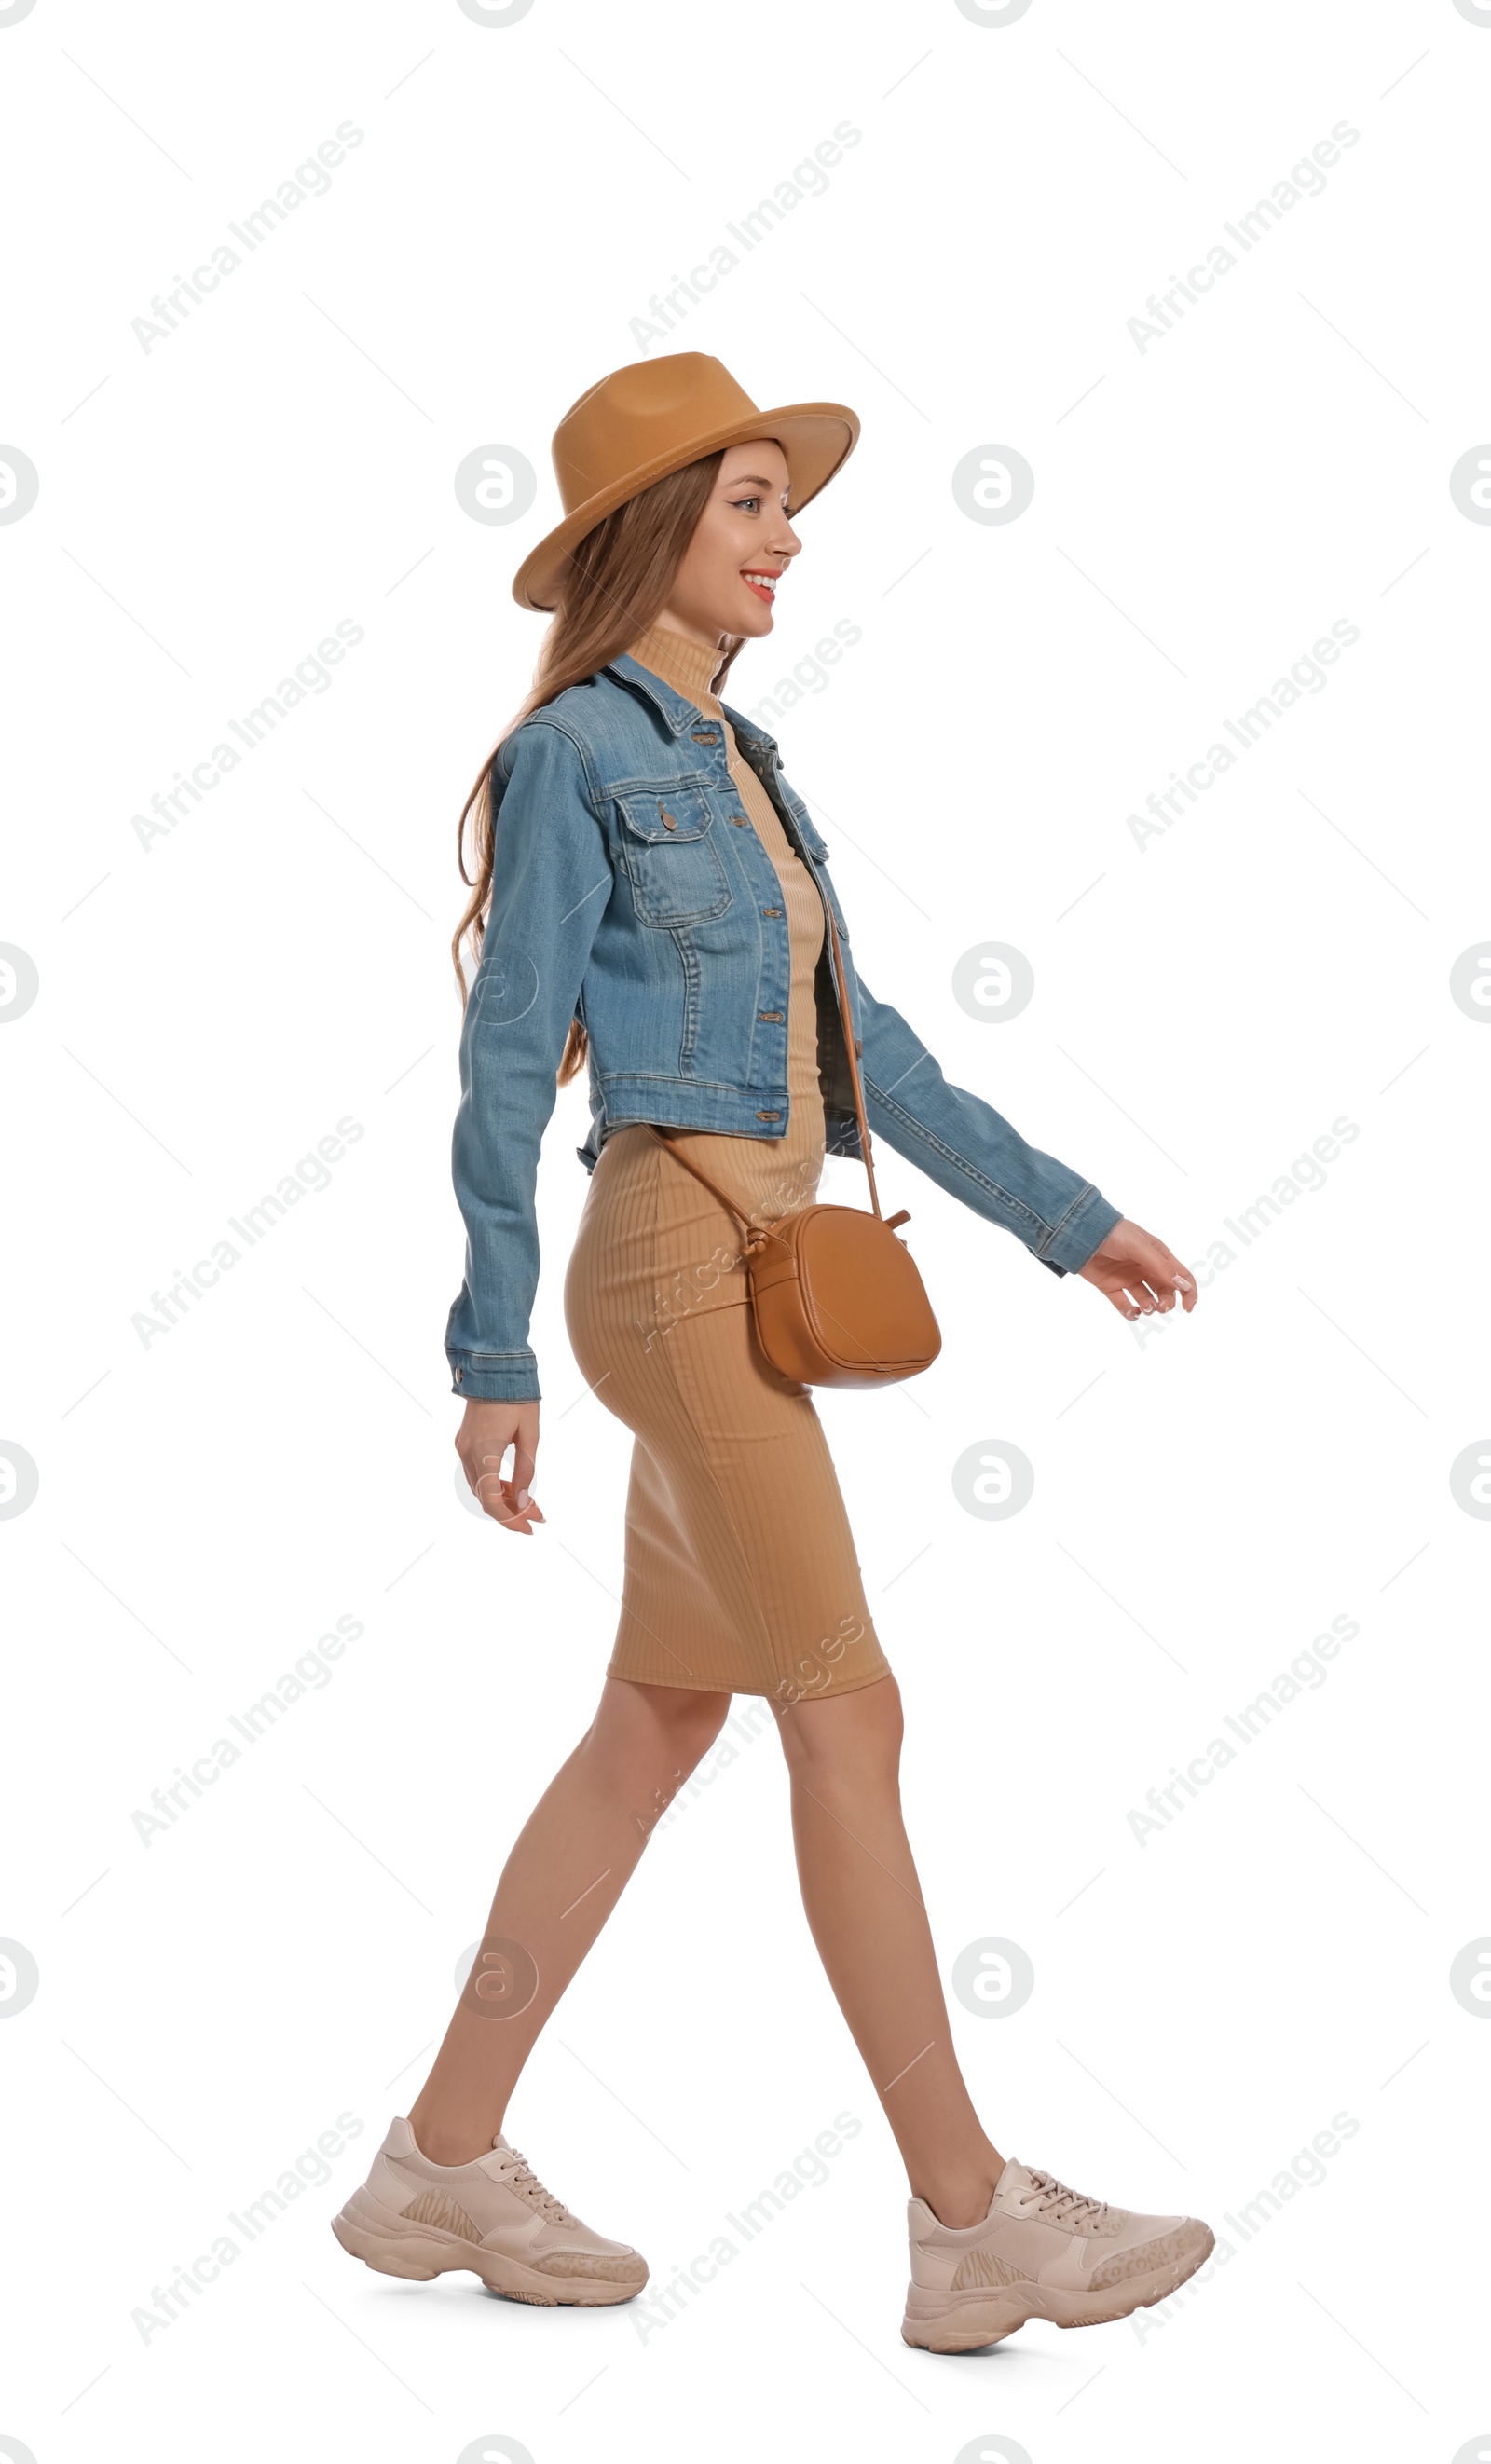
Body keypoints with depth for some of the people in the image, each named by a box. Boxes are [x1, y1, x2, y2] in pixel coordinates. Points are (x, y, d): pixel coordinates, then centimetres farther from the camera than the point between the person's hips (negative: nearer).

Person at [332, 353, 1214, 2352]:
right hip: (681, 1264, -9)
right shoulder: (573, 754, -5)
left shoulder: (734, 766, 20)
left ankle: (446, 2162, 18)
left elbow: (856, 1038, 22)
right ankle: (973, 2223, -3)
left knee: (661, 1721, 9)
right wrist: (492, 1364, -14)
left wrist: (1062, 1214, 21)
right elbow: (507, 1068, -10)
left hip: (758, 1274, 9)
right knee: (850, 1716, -9)